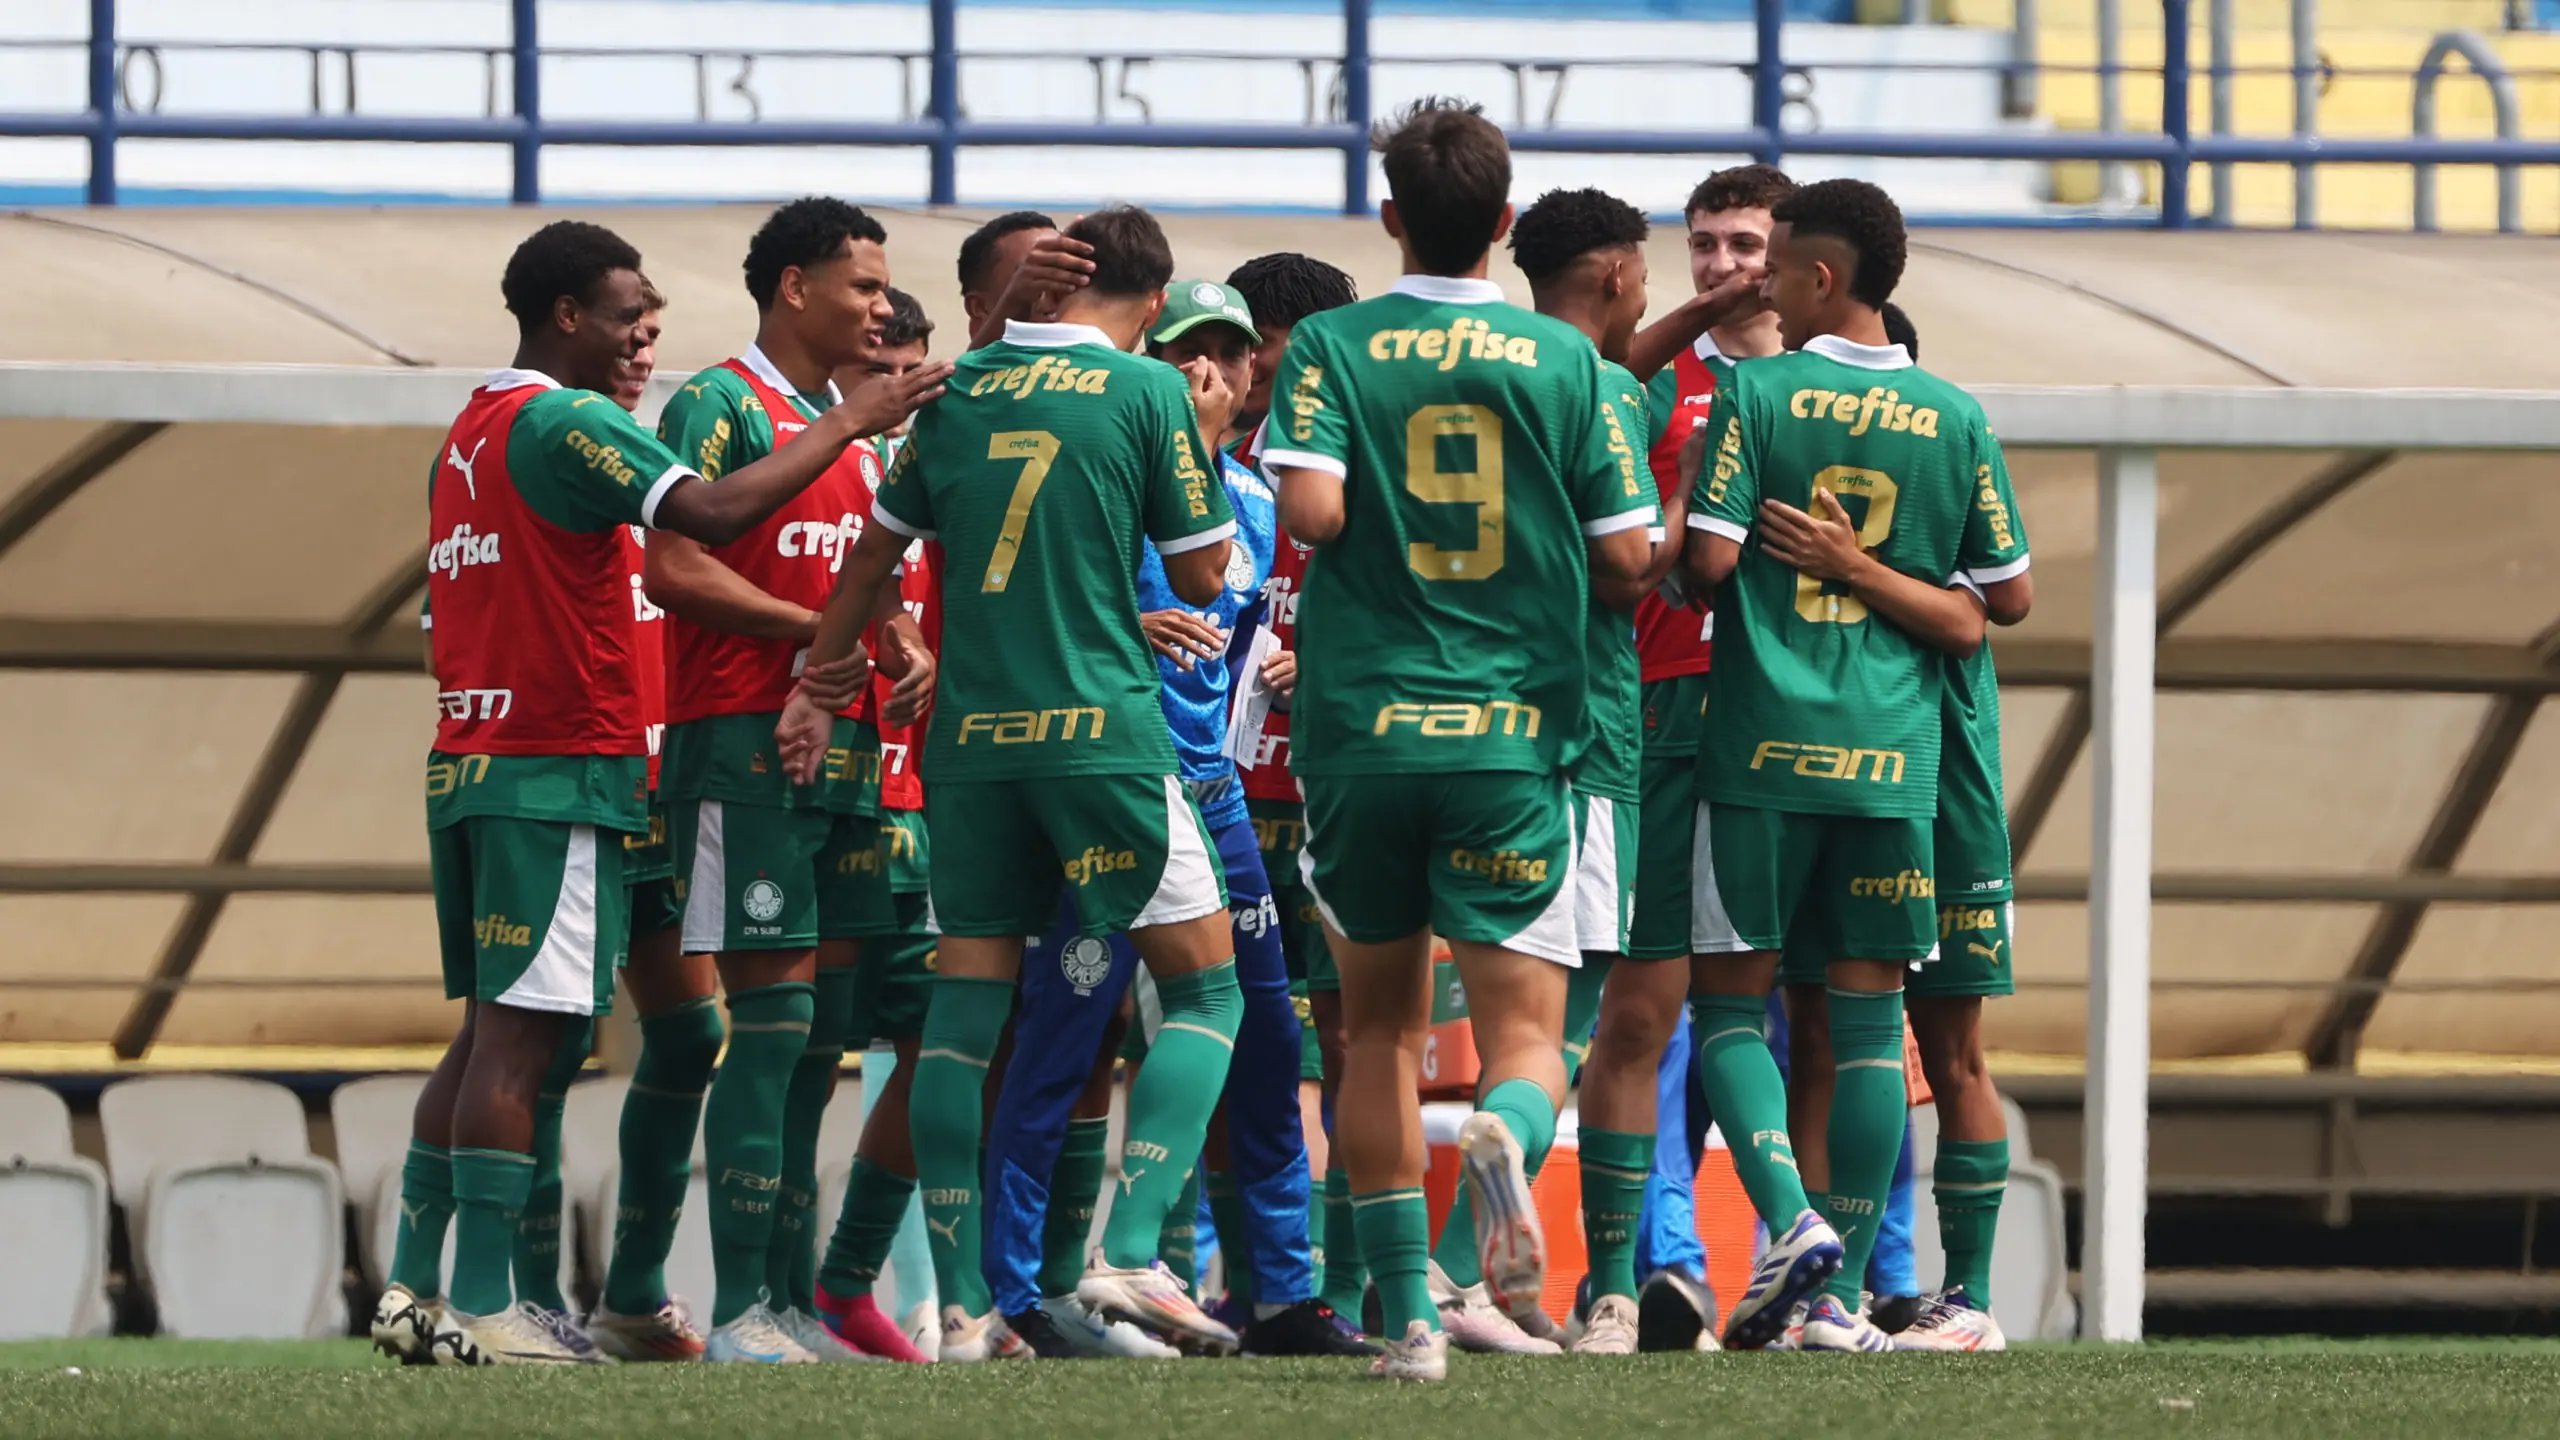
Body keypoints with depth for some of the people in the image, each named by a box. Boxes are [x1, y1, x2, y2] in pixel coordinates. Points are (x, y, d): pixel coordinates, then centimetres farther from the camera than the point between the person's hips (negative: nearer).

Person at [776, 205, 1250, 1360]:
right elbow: (1201, 574, 2)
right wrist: (1207, 439, 17)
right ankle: (1130, 1252, -12)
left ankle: (962, 1302, 2)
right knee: (1203, 989, 4)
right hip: (1103, 734, -5)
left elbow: (876, 552, 16)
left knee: (965, 1005, 7)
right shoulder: (1147, 392, -4)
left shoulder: (959, 392, 10)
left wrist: (814, 689, 24)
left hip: (970, 742, 5)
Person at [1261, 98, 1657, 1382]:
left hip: (1360, 732, 1)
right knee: (1526, 1033, 0)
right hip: (1513, 735, -1)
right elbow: (1627, 552, -1)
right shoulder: (1563, 359, 0)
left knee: (1379, 1025, 15)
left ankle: (1406, 1312, 13)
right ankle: (1505, 1135, -36)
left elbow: (1310, 507, -16)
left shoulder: (1333, 348, -2)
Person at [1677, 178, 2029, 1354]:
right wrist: (1860, 569, 2)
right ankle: (1842, 1291, 4)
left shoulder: (1756, 392, -4)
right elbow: (1972, 621, 6)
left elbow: (1709, 559, -9)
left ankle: (1792, 1220, -16)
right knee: (1869, 1016, 6)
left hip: (1763, 743, -3)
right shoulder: (1957, 420, 7)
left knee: (1730, 1001, 6)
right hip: (1893, 752, 3)